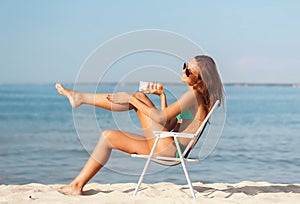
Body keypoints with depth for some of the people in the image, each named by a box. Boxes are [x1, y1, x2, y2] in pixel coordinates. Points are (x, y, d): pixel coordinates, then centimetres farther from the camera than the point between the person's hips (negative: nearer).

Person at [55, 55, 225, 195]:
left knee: (139, 96, -9)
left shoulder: (193, 95, -12)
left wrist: (135, 100, -10)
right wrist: (162, 95, 13)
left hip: (169, 149, -10)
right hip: (164, 149, 10)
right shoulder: (195, 96, 19)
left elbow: (161, 118, -19)